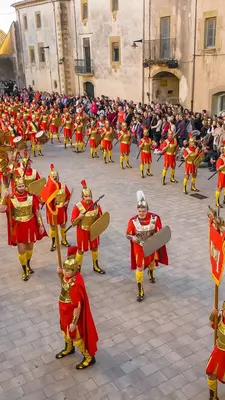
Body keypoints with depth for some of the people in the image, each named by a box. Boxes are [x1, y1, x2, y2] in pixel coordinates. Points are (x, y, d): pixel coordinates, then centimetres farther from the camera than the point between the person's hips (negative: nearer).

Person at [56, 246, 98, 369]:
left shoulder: (76, 284, -37)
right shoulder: (68, 275, -13)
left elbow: (77, 306, -29)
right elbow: (64, 284, 10)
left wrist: (74, 322, -21)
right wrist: (60, 274, -10)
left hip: (73, 313, -8)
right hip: (65, 311, 8)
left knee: (76, 336, 11)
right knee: (65, 330, 30)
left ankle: (89, 358, 34)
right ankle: (69, 348, 59)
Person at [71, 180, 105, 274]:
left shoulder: (96, 205, -9)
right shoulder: (77, 207, -19)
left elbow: (100, 218, 7)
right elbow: (73, 223, -16)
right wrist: (79, 217, -34)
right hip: (83, 232, -4)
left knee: (95, 248, 20)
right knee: (81, 250, 9)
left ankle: (96, 266, 41)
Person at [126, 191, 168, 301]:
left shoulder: (155, 218, -19)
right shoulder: (133, 221, -21)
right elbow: (128, 235, -10)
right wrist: (133, 238, -31)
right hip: (139, 247, -2)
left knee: (152, 261, 28)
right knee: (139, 267, -2)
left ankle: (151, 273, 63)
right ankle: (140, 291, 10)